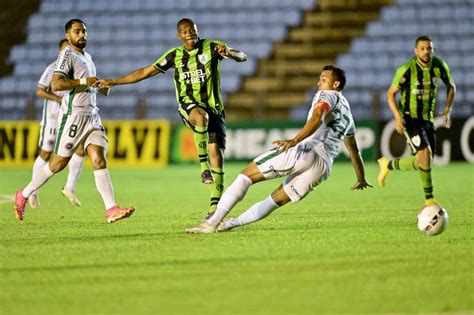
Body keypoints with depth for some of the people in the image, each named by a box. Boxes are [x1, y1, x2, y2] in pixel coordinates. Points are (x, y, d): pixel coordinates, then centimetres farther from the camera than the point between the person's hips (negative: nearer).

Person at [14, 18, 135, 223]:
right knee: (58, 163, 0)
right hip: (73, 115, -7)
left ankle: (111, 210, -16)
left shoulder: (86, 56, 19)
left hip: (92, 116, 7)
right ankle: (24, 195, 17)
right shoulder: (67, 55, -8)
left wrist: (102, 87, 13)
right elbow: (56, 84, -22)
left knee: (99, 160, -7)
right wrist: (84, 81, -20)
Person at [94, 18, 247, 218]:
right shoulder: (175, 55, 9)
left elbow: (242, 57, -8)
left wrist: (229, 53, -32)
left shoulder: (212, 47, 2)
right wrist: (113, 82, 13)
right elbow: (145, 72, 15)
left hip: (214, 108, 0)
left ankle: (215, 208, -4)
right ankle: (203, 167, -34)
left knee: (217, 155, -11)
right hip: (189, 105, 0)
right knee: (201, 116, -39)